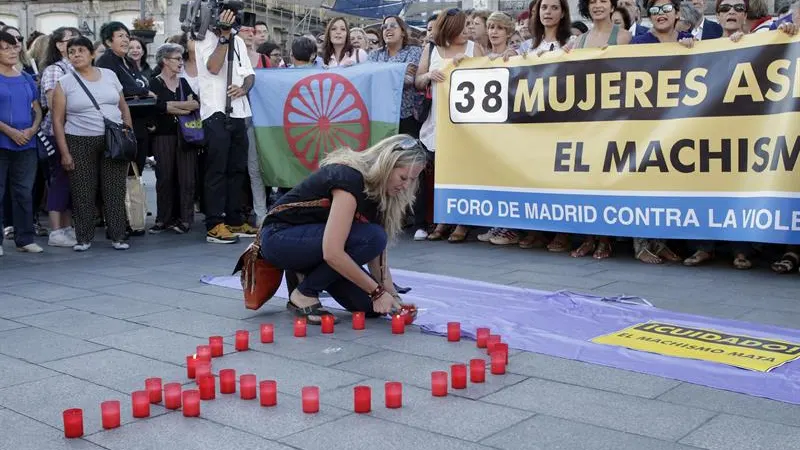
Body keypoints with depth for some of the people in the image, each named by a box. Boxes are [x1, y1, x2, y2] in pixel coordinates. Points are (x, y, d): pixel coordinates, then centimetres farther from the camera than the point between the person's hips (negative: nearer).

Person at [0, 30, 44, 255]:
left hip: (27, 144, 5)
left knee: (24, 192, 10)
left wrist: (32, 129, -5)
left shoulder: (27, 79, 12)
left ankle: (25, 239, 17)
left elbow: (37, 110, 13)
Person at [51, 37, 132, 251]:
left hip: (114, 141, 1)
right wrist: (64, 153, -7)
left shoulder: (109, 75, 9)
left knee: (115, 190, 1)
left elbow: (124, 107, 12)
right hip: (80, 143, -1)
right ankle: (84, 238, 13)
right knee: (83, 193, 2)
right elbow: (58, 120, -1)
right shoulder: (64, 83, 1)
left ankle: (118, 236, 8)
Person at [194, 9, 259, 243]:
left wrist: (243, 88, -7)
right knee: (217, 170, -8)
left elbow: (250, 74, 14)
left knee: (237, 170, 8)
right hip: (216, 113, -6)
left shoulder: (238, 41, 17)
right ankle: (214, 225, -7)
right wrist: (224, 35, -17)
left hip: (238, 113, 7)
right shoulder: (205, 39, -2)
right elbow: (213, 67, -19)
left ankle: (234, 221, 15)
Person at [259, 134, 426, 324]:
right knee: (369, 238, -29)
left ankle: (306, 274, 10)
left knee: (368, 304, -9)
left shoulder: (378, 189, 0)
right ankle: (304, 293, -13)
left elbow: (376, 253, 0)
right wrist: (378, 292, -27)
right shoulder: (349, 178, -27)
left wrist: (393, 295, -12)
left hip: (311, 239, 8)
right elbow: (332, 253, -34)